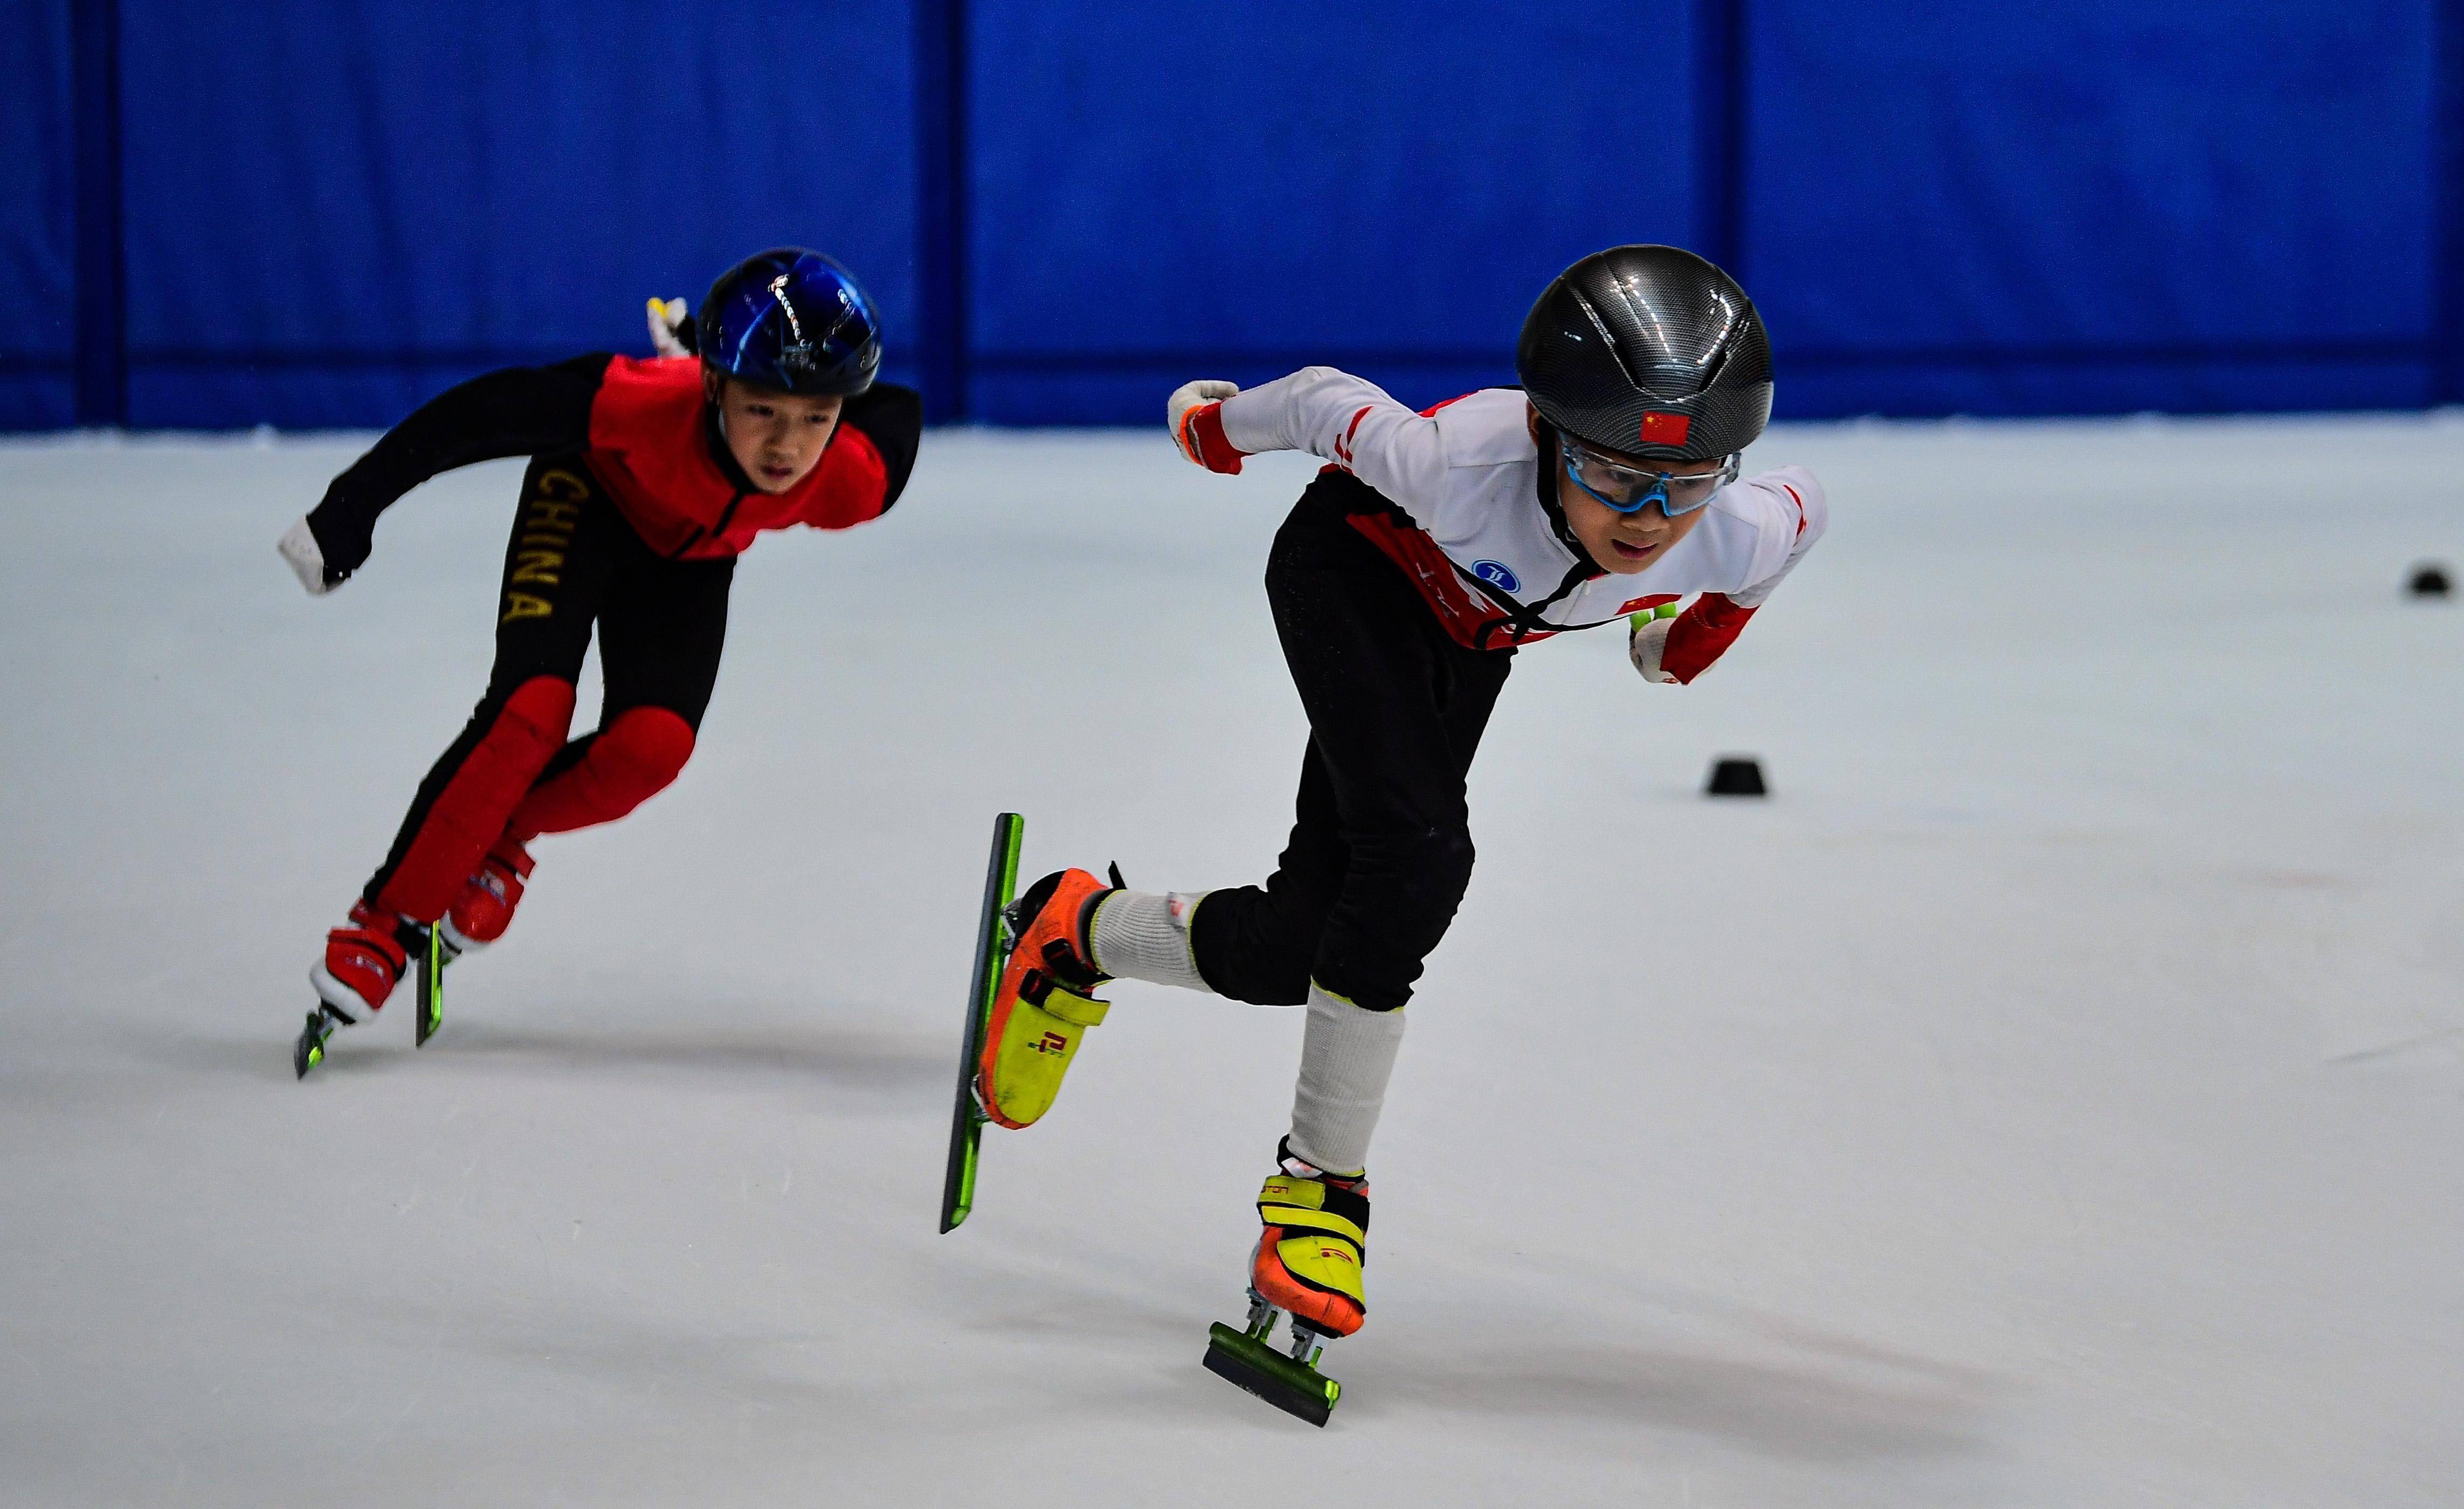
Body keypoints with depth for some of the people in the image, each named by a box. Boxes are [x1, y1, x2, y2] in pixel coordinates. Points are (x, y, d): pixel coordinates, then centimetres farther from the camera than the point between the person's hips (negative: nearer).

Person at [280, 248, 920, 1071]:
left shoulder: (857, 484, -35)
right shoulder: (650, 402, -44)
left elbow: (897, 410, -11)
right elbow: (487, 410, -32)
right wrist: (354, 506, -26)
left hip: (694, 555, 3)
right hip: (592, 495, -3)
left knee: (649, 746, -19)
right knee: (530, 712, -21)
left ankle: (502, 835, 10)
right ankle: (386, 919, -9)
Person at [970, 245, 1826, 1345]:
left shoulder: (1742, 538, -33)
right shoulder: (1464, 468, -42)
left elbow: (1804, 505, -7)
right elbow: (1327, 402, -21)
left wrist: (1707, 627, 9)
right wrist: (1221, 422, -1)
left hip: (1469, 631, 5)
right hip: (1354, 567, -5)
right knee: (1414, 857, -26)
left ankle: (1081, 932, 25)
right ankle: (1321, 1180, -6)